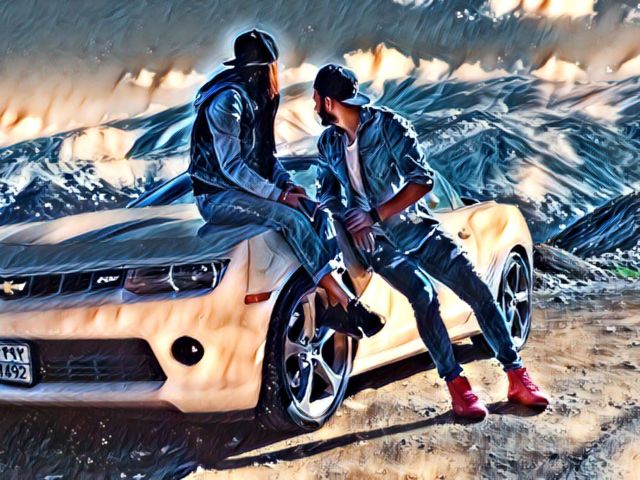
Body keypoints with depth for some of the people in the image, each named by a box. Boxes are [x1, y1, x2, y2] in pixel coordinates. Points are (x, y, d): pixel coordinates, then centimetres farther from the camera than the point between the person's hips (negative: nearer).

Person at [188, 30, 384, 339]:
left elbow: (266, 154, 16)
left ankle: (334, 306, -16)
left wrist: (287, 184, -3)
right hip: (217, 196, -8)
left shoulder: (259, 99, 11)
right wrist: (280, 194, -22)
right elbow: (230, 166, -22)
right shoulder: (227, 100, -17)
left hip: (247, 189, 9)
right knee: (290, 219, -28)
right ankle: (345, 302, -26)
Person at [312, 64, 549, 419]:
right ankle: (457, 387, -19)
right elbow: (326, 195, 8)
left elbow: (423, 180, -16)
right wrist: (351, 220, -13)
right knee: (423, 294, -25)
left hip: (416, 228, -1)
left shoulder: (388, 124, -11)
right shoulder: (327, 143, 4)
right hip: (376, 241, 1)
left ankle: (517, 378, 2)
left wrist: (376, 214, -21)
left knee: (478, 292, -8)